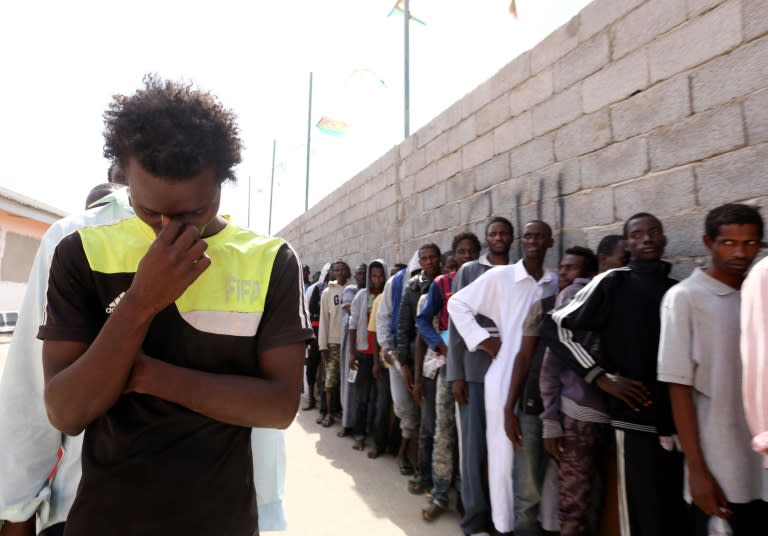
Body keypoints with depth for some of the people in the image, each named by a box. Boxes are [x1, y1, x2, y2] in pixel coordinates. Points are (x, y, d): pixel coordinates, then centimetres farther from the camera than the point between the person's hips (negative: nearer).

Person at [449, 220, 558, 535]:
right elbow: (457, 303, -3)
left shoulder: (555, 283, 6)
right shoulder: (499, 276, -7)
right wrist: (483, 340, -8)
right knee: (505, 453, 6)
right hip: (505, 379, -4)